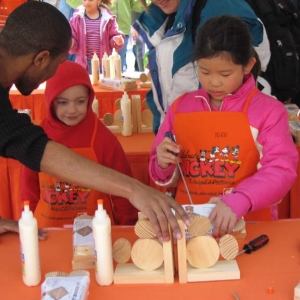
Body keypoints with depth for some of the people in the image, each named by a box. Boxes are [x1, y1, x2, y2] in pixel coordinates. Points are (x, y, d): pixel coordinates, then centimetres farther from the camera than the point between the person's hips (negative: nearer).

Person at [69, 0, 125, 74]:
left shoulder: (108, 17, 1)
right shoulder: (77, 18, 2)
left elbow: (114, 35, 6)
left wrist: (116, 41, -16)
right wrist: (70, 43, -18)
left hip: (104, 63, 0)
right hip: (84, 63, 0)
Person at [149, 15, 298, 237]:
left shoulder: (268, 111, -1)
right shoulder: (180, 108, 7)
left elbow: (281, 170, -10)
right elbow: (168, 177, 16)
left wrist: (238, 202, -25)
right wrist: (164, 166, -7)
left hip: (249, 224, -3)